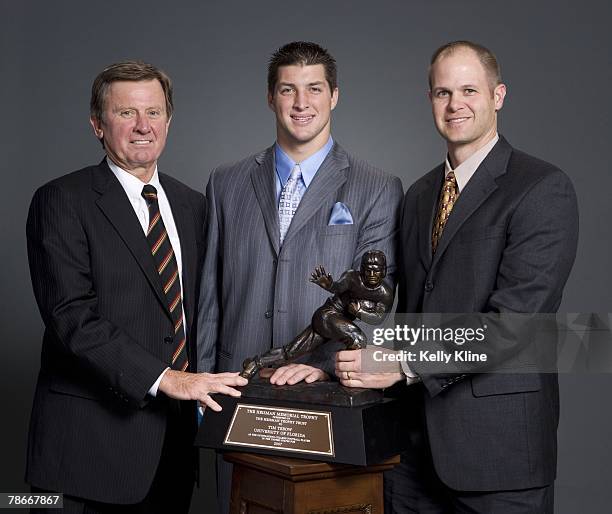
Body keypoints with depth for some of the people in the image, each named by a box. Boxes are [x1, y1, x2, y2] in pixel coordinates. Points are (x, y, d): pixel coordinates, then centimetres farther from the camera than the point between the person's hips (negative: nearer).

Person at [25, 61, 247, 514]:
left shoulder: (192, 205, 12)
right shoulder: (62, 202, -6)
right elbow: (71, 316, -17)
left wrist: (202, 384, 1)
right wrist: (162, 377, -22)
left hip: (175, 433, 5)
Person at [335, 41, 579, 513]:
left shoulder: (543, 188, -9)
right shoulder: (419, 195, 14)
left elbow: (517, 315, -18)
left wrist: (405, 365, -21)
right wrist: (361, 361, 1)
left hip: (497, 438, -6)